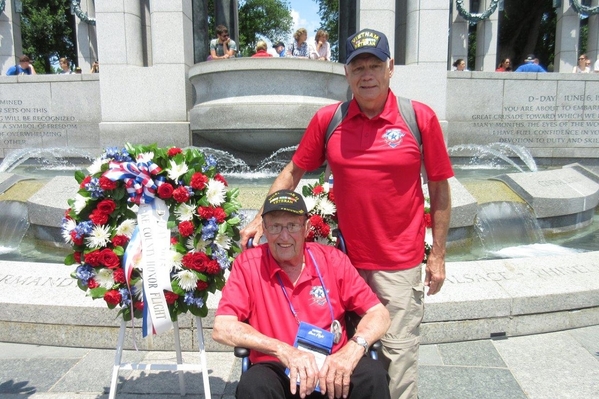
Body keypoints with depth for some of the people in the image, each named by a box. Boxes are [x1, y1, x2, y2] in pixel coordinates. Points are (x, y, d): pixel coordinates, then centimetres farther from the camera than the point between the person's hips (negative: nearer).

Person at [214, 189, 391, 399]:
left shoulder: (333, 260, -2)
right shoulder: (248, 264, -6)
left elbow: (379, 314, -2)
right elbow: (222, 328, -13)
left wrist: (353, 348, -23)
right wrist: (283, 351, -24)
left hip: (331, 367, 2)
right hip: (278, 370, -1)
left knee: (373, 374, -27)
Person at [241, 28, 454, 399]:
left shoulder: (421, 117, -6)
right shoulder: (327, 119, -1)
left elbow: (440, 187, -1)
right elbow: (293, 172, 7)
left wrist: (438, 254, -1)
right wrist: (261, 219, 0)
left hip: (400, 264, -2)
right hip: (347, 258, 3)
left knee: (399, 352, 8)